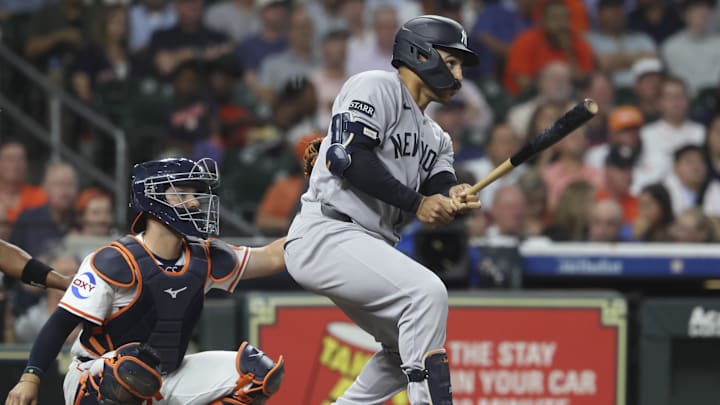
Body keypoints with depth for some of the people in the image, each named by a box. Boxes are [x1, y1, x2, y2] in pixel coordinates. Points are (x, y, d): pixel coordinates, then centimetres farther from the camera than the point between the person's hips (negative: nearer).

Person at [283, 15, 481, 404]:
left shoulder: (435, 138, 23)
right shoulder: (377, 87, -4)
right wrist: (417, 203, -18)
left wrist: (455, 198, -17)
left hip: (371, 248, 10)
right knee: (427, 292, -26)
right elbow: (348, 157, -18)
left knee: (407, 349, 16)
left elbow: (437, 196, 7)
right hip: (325, 235, -10)